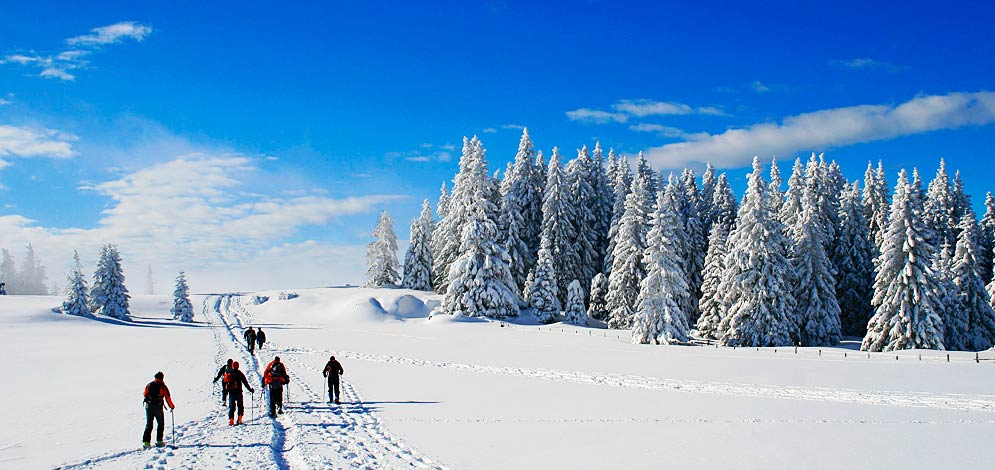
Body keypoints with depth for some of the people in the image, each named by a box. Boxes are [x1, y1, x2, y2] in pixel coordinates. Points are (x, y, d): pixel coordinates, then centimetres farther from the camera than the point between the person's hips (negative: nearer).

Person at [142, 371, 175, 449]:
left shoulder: (149, 385, 5)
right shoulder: (163, 386, -4)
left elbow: (144, 394, 16)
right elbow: (168, 398, -2)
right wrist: (171, 406, 12)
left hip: (148, 406, 3)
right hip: (158, 407, -3)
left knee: (148, 425, 9)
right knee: (161, 424, 12)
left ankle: (146, 442, 1)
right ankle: (159, 441, 7)